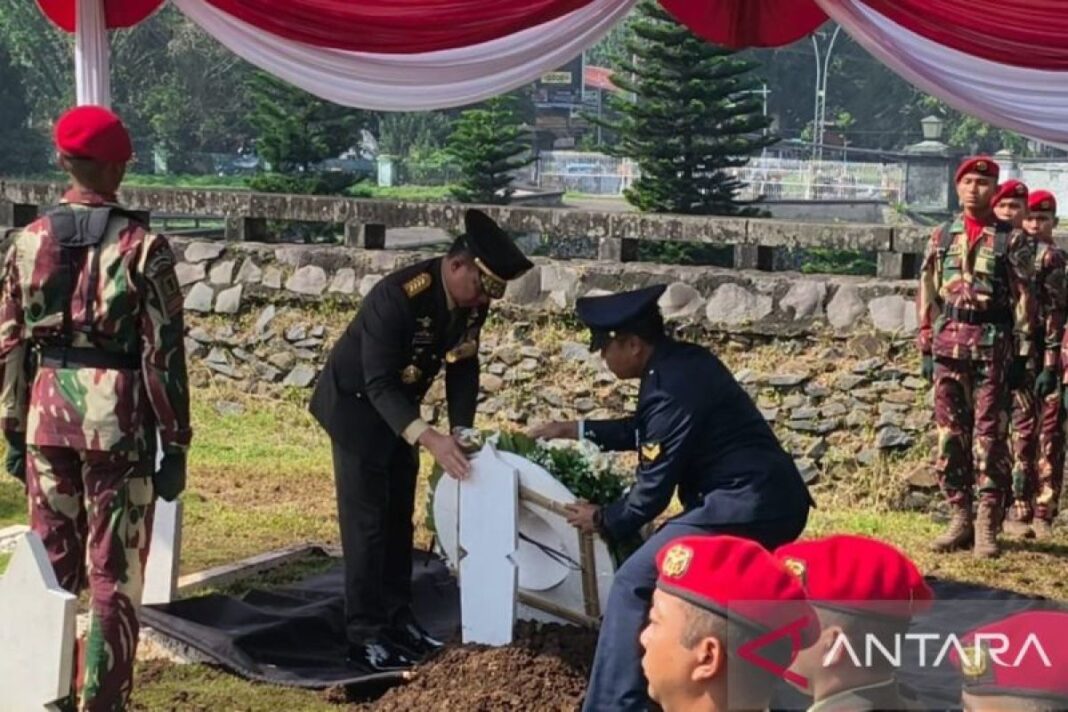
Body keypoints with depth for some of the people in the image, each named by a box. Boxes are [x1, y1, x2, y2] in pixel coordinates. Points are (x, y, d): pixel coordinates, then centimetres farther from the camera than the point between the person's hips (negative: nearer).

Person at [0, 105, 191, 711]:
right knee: (114, 576, 3)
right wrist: (176, 444, -3)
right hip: (117, 418, -4)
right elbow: (164, 353, -9)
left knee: (51, 567, 16)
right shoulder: (142, 247, -9)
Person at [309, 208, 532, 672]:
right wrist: (428, 439, -44)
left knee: (398, 518, 12)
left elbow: (463, 365, 0)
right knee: (366, 522, -6)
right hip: (358, 404, -7)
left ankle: (398, 620, 22)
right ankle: (365, 635, 0)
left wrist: (461, 430, -12)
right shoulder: (398, 297, -34)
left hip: (398, 406, 7)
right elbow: (378, 384, -34)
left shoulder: (472, 299, -13)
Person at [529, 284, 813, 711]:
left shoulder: (671, 389, -16)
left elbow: (653, 489, -12)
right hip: (775, 503, 10)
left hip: (745, 507, -10)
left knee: (634, 585, -5)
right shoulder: (685, 361, 13)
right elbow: (645, 432, 29)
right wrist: (575, 430, 29)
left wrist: (603, 521, 5)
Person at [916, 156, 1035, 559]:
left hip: (993, 345, -4)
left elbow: (1024, 298, -1)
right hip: (948, 342, 4)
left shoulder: (1011, 240, 1)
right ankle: (959, 520, 12)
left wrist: (1022, 353, -6)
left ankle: (987, 527, -2)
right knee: (950, 435, 5)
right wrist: (926, 349, 7)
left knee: (990, 437, -5)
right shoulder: (942, 238, 11)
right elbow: (927, 297, 12)